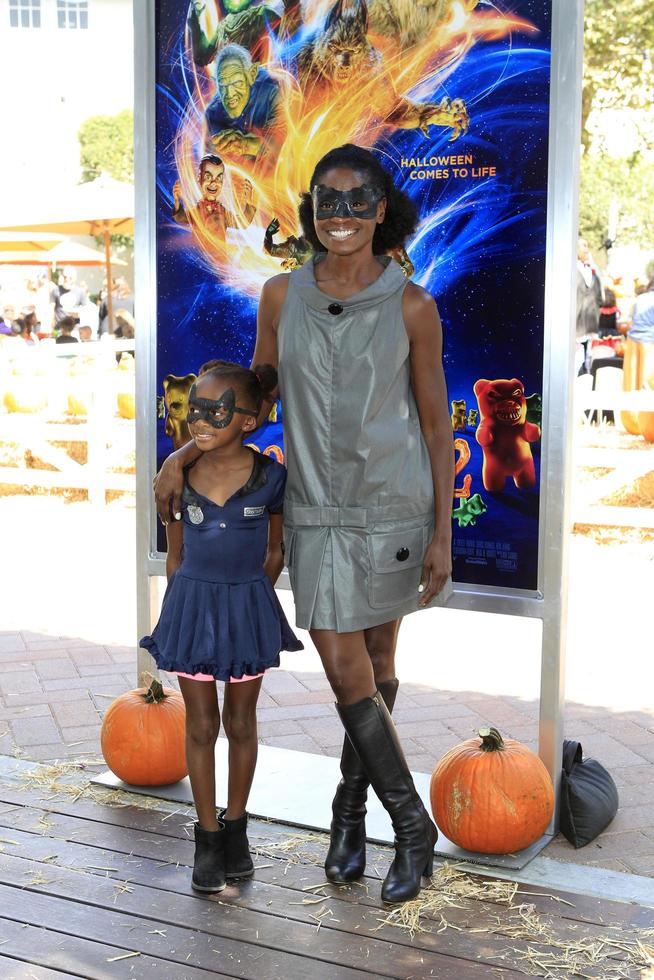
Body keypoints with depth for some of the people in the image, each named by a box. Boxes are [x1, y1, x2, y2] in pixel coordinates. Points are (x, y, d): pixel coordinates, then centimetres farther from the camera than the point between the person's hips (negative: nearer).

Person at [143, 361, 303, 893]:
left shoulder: (270, 477, -10)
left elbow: (276, 550, 4)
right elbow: (175, 554, 5)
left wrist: (249, 598, 7)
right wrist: (186, 607, 6)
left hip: (248, 607, -1)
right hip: (192, 605, 1)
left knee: (241, 722, 13)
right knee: (201, 725, 8)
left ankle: (235, 827, 30)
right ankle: (207, 835, 22)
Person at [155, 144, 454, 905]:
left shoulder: (412, 307, -8)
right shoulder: (281, 295, -2)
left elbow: (435, 422, -3)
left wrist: (443, 534, -6)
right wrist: (182, 454, 1)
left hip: (396, 508, -1)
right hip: (317, 512, 1)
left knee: (378, 662, 12)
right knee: (346, 673, -1)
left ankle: (351, 805, 33)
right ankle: (412, 825, 19)